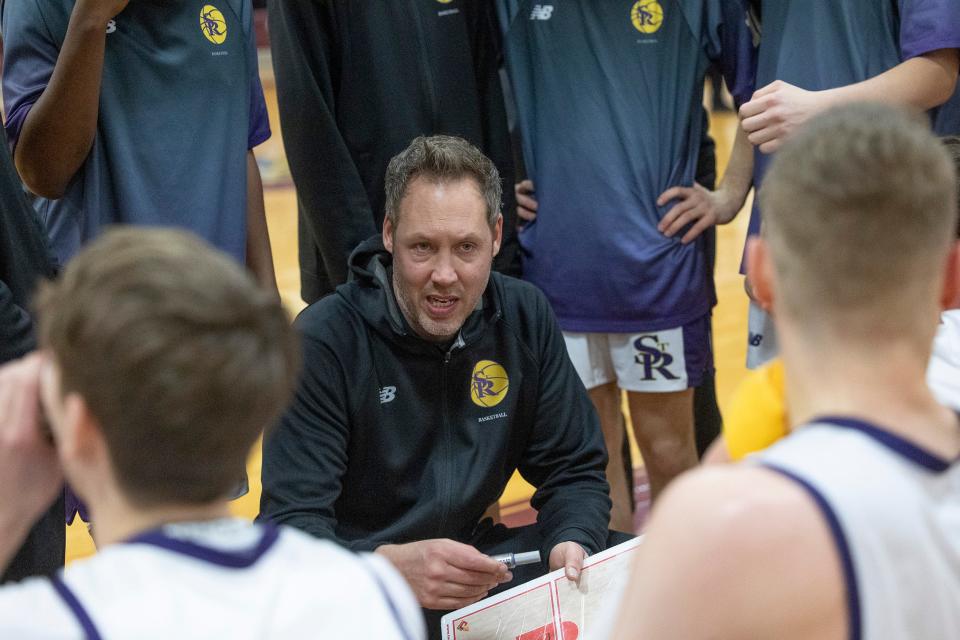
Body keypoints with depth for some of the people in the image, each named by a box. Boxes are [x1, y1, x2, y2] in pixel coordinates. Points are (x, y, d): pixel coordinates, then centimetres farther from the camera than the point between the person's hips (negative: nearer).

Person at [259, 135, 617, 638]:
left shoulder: (525, 318, 0)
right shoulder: (325, 340, -15)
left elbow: (573, 472, 5)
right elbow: (290, 524, -21)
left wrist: (571, 544, -19)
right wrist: (390, 567, -42)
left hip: (477, 570, 4)